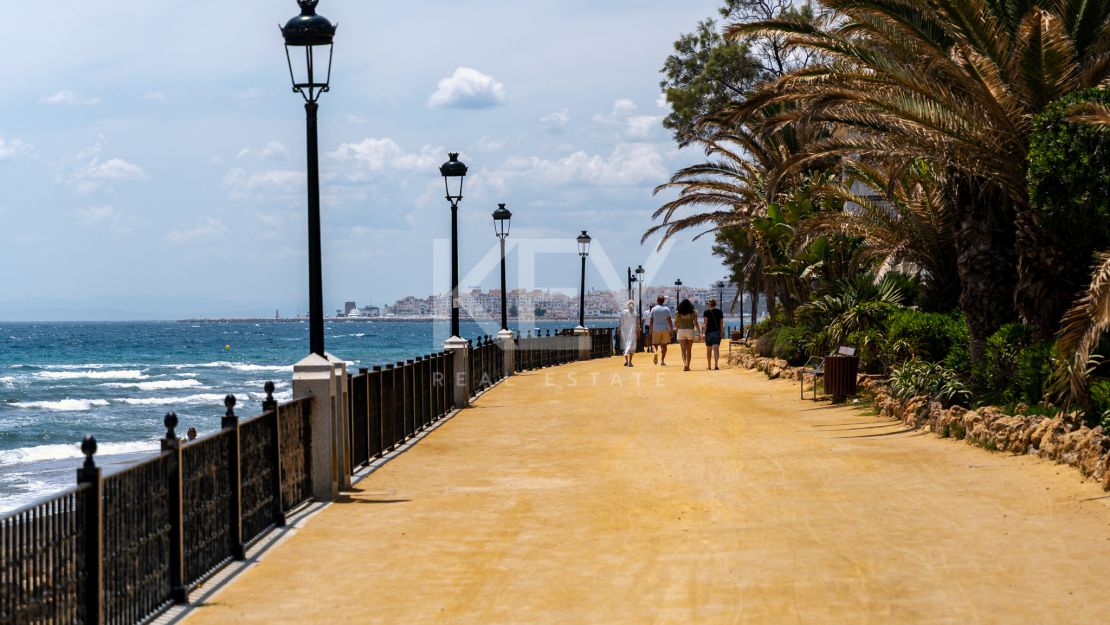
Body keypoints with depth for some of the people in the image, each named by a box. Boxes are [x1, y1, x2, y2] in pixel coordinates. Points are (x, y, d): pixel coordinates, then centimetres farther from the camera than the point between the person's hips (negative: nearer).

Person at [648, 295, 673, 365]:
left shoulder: (653, 309, 1)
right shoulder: (666, 309, 0)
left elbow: (651, 321, 1)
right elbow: (669, 321, -3)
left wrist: (650, 331, 6)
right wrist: (671, 330, 2)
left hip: (656, 329, 0)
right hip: (665, 329, 0)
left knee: (656, 344, 9)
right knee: (664, 344, 6)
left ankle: (656, 357, -14)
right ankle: (662, 360, 2)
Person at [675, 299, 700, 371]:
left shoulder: (678, 313, 3)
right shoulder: (693, 313, 2)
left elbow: (675, 324, 6)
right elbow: (695, 323, -7)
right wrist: (699, 331, -4)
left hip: (681, 331, -1)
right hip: (690, 331, 1)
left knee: (683, 350, -4)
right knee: (689, 350, 12)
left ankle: (685, 364, -24)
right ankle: (688, 366, 15)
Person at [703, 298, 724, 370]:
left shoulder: (707, 312, -4)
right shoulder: (719, 311, 4)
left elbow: (706, 323, -10)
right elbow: (721, 322, 6)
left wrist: (705, 332, -5)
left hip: (709, 332, -1)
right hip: (717, 332, 1)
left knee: (708, 350, 13)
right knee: (716, 349, -8)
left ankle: (709, 366, 26)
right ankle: (715, 365, -25)